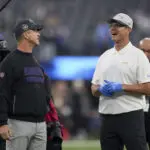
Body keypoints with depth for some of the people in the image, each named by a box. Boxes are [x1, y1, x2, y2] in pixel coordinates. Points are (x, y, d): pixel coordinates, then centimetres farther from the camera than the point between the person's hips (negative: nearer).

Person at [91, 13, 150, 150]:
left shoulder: (137, 55, -2)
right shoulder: (104, 56, 16)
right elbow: (94, 89, 17)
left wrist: (121, 87, -17)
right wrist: (101, 89, -6)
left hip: (130, 115, -6)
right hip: (107, 116, 6)